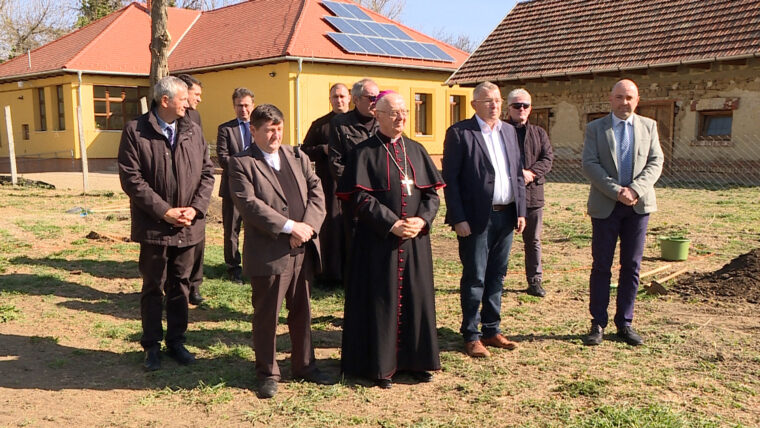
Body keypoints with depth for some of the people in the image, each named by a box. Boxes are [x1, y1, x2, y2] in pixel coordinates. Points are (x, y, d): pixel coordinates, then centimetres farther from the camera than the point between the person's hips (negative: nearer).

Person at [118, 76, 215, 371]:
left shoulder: (193, 131, 5)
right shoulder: (135, 131, -8)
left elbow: (206, 172, 5)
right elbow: (131, 179, -12)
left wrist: (196, 208, -9)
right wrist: (164, 211, -16)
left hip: (188, 226, 4)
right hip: (154, 226, -4)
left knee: (180, 285, 14)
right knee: (153, 287, 9)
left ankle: (176, 341, 27)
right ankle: (152, 346, 22)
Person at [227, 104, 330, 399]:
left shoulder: (297, 158, 13)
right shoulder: (241, 163, -4)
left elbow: (316, 192, 6)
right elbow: (249, 204, -16)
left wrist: (308, 226, -11)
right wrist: (289, 226, -20)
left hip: (302, 251, 5)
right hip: (268, 253, -5)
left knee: (302, 313, 16)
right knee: (266, 317, 6)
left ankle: (303, 365, 31)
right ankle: (267, 373, 21)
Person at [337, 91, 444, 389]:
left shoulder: (416, 150, 11)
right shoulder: (365, 152, -3)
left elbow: (432, 192, 9)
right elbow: (360, 198, -10)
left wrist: (422, 219, -9)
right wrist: (391, 224, -17)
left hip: (415, 239, 5)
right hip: (379, 240, -4)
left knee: (416, 296, 9)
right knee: (381, 300, 2)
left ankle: (415, 359, 23)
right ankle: (380, 364, 14)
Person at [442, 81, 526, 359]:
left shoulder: (509, 131, 14)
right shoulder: (459, 133, -6)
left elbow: (518, 174, 16)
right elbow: (450, 179, -9)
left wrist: (521, 211, 8)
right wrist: (458, 219, -15)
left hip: (505, 216, 6)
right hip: (477, 218, -6)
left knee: (497, 276, 13)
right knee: (474, 278, 1)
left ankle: (492, 330, 24)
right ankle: (471, 336, 12)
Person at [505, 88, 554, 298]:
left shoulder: (539, 133, 15)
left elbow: (548, 158, 4)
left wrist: (531, 173, -13)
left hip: (532, 193, 4)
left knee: (533, 241, 10)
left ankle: (535, 281, 19)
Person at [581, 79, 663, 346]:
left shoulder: (648, 126, 10)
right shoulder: (595, 128, 4)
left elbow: (655, 162, 1)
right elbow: (589, 165, -7)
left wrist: (635, 189, -15)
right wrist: (617, 191, -17)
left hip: (639, 205, 2)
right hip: (606, 206, -2)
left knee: (631, 267, 6)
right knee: (601, 266, 2)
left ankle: (625, 323, 16)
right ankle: (598, 324, 10)